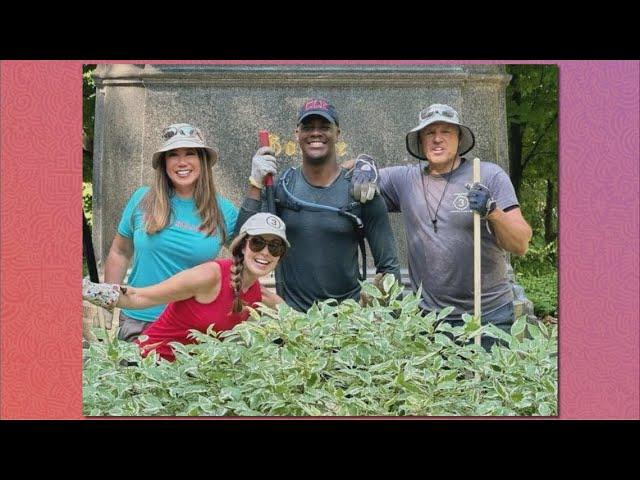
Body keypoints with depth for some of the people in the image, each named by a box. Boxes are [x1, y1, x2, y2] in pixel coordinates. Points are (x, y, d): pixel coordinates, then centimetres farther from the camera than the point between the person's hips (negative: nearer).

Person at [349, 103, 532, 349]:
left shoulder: (490, 175, -1)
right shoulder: (405, 180, 6)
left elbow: (520, 244, -5)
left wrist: (492, 211, -22)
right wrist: (364, 165, -7)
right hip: (429, 317, 2)